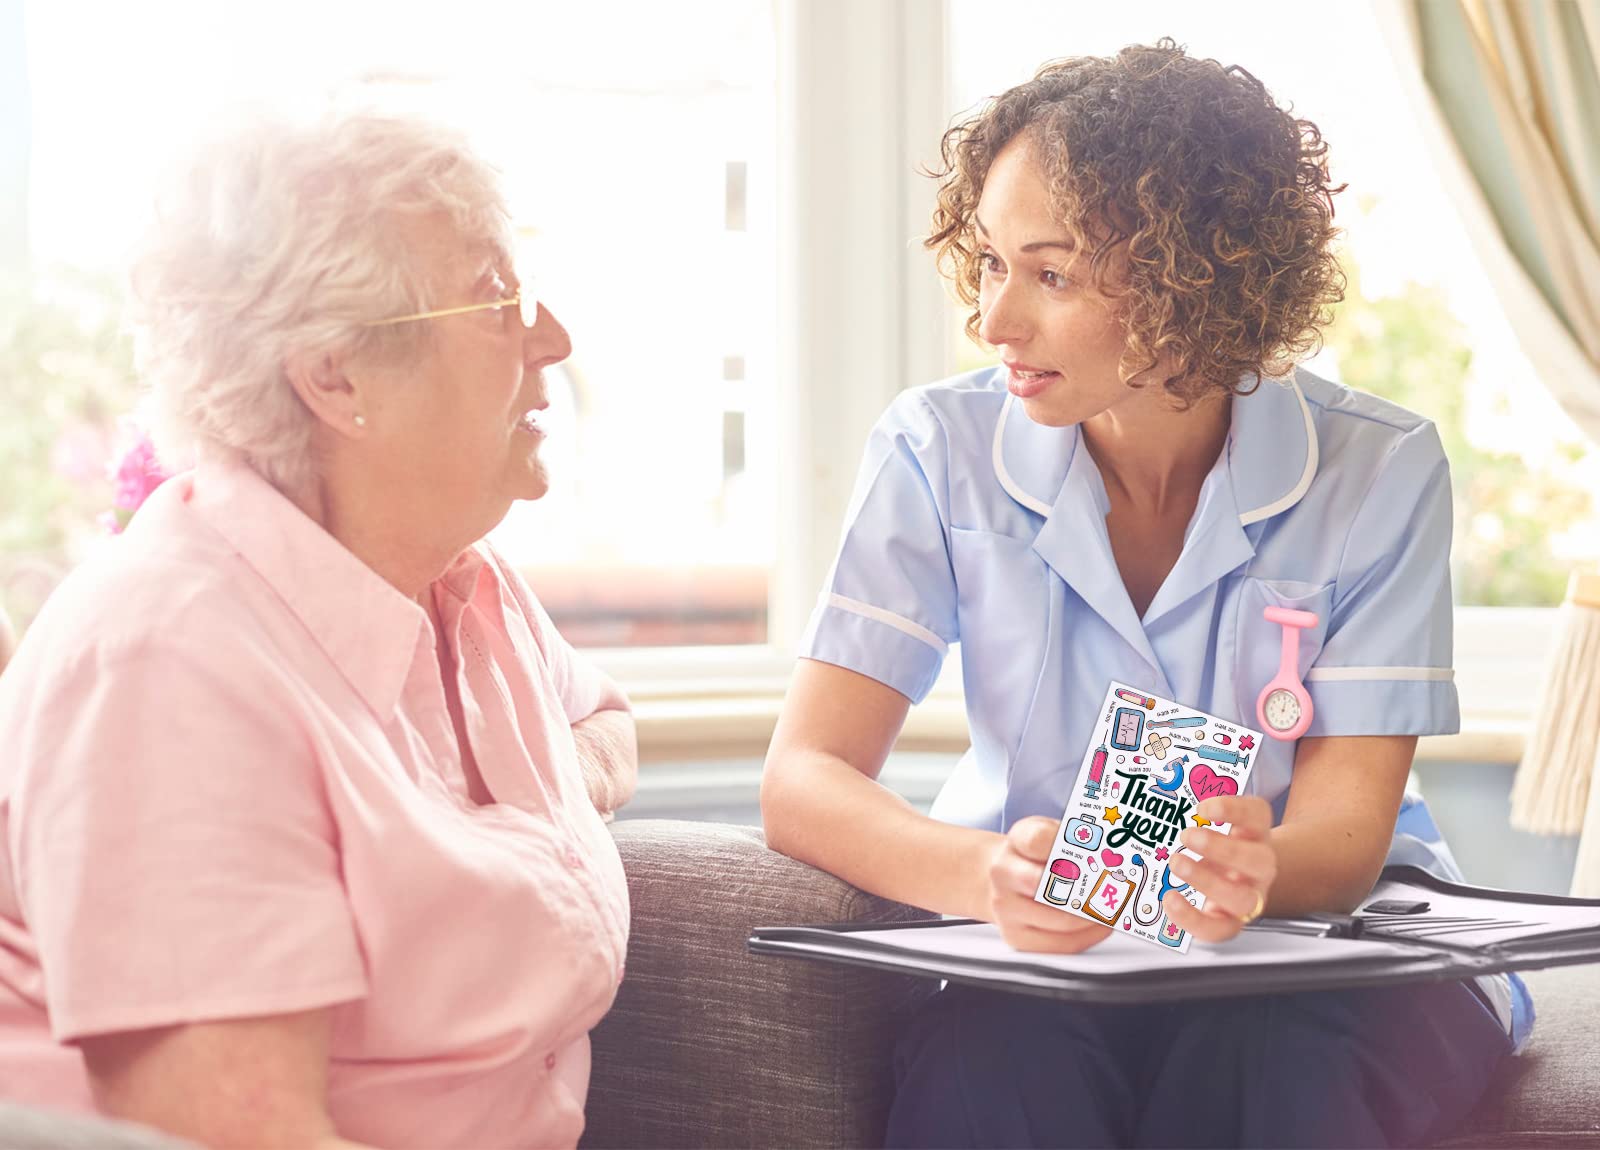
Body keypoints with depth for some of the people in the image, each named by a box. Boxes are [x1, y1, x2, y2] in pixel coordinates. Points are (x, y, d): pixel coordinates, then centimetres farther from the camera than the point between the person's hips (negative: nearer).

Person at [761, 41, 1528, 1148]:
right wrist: (992, 875, -37)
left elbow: (1343, 833, -12)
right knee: (992, 1060, -36)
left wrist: (1248, 873, -39)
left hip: (1325, 950, 0)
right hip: (1050, 952, 0)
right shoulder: (941, 450, -7)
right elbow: (803, 781, -15)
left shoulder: (1379, 473, -9)